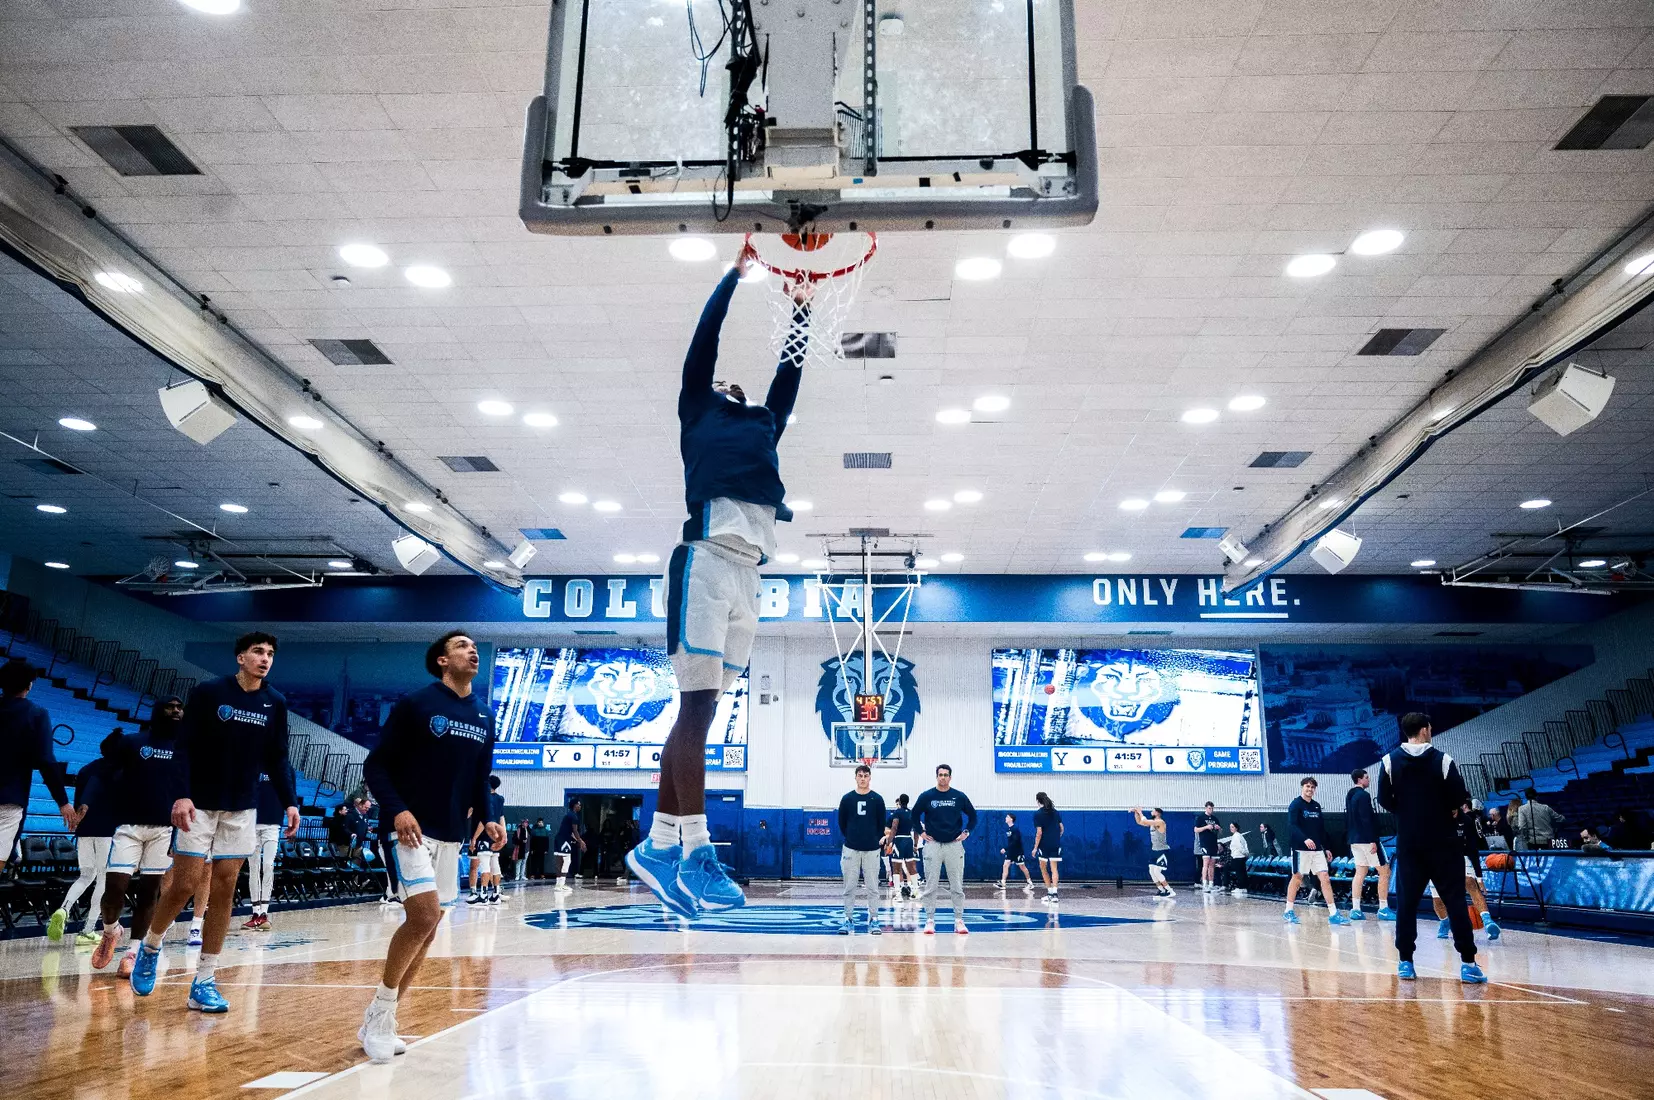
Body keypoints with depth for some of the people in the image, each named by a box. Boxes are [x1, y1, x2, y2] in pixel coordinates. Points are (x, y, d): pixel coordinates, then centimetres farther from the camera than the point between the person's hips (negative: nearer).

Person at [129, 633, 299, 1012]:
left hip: (242, 809, 3)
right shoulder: (207, 693, -8)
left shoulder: (275, 704, 2)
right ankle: (150, 948, 28)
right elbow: (185, 748, -9)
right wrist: (182, 794, -21)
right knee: (184, 885, -3)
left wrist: (290, 803, -3)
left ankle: (203, 982, 7)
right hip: (199, 805, -3)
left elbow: (276, 760, 7)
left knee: (225, 889, 1)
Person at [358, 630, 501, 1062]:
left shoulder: (484, 715, 9)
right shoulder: (415, 704, -8)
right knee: (424, 916, -19)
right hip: (412, 828, -7)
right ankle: (378, 1013, 1)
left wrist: (487, 819, 1)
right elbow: (375, 765, -8)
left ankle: (381, 1021, 21)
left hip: (451, 836, 7)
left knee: (426, 929, 8)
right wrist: (396, 810, -21)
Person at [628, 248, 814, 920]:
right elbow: (704, 337, 11)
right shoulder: (698, 411, 16)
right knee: (697, 702, -11)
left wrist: (800, 309, 29)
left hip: (748, 569, 6)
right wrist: (737, 274, 17)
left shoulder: (763, 424, 30)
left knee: (701, 707, 4)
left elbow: (789, 373, 28)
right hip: (708, 557, -6)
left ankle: (659, 845, 8)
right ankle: (694, 851, -11)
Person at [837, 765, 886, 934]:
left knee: (872, 887, 2)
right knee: (849, 887, 3)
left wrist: (878, 840, 3)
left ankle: (873, 920, 9)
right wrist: (850, 837, 10)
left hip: (871, 849, 0)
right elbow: (842, 822, 10)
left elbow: (882, 823, 8)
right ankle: (849, 920, 11)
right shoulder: (847, 798, 3)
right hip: (851, 849, 1)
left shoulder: (877, 799, 2)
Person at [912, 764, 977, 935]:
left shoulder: (959, 796, 2)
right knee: (931, 886, 1)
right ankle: (929, 920, 7)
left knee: (957, 886, 2)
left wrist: (966, 832, 2)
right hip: (933, 844, -1)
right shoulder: (926, 796, 0)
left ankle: (959, 921, 8)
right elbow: (915, 815, 11)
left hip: (954, 844, 1)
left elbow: (972, 815, 12)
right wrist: (921, 832, 2)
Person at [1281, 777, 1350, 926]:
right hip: (1301, 849, -5)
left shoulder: (1316, 806, 13)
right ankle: (1288, 911, 13)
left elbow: (1322, 828, 19)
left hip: (1317, 849, 6)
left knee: (1325, 878, -3)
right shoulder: (1295, 805, -6)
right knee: (1297, 878, 1)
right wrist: (1305, 839, -32)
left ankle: (1333, 914, -4)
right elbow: (1292, 826, -18)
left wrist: (1326, 847, 16)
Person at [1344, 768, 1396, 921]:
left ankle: (1355, 909, 4)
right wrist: (1372, 840, -21)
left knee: (1360, 872, 8)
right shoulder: (1363, 795, -14)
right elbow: (1366, 820, -20)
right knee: (1384, 872, 0)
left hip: (1355, 839, 9)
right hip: (1366, 839, -9)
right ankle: (1383, 909, 0)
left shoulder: (1350, 796, 15)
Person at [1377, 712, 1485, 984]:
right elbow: (1459, 799, -9)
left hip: (1408, 843, 2)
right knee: (1455, 901, 5)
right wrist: (1447, 809, 12)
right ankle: (1468, 964, 5)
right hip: (1443, 841, -2)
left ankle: (1405, 962, 6)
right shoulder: (1443, 760, -8)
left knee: (1406, 902, 6)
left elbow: (1385, 801, -2)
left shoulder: (1390, 762, -3)